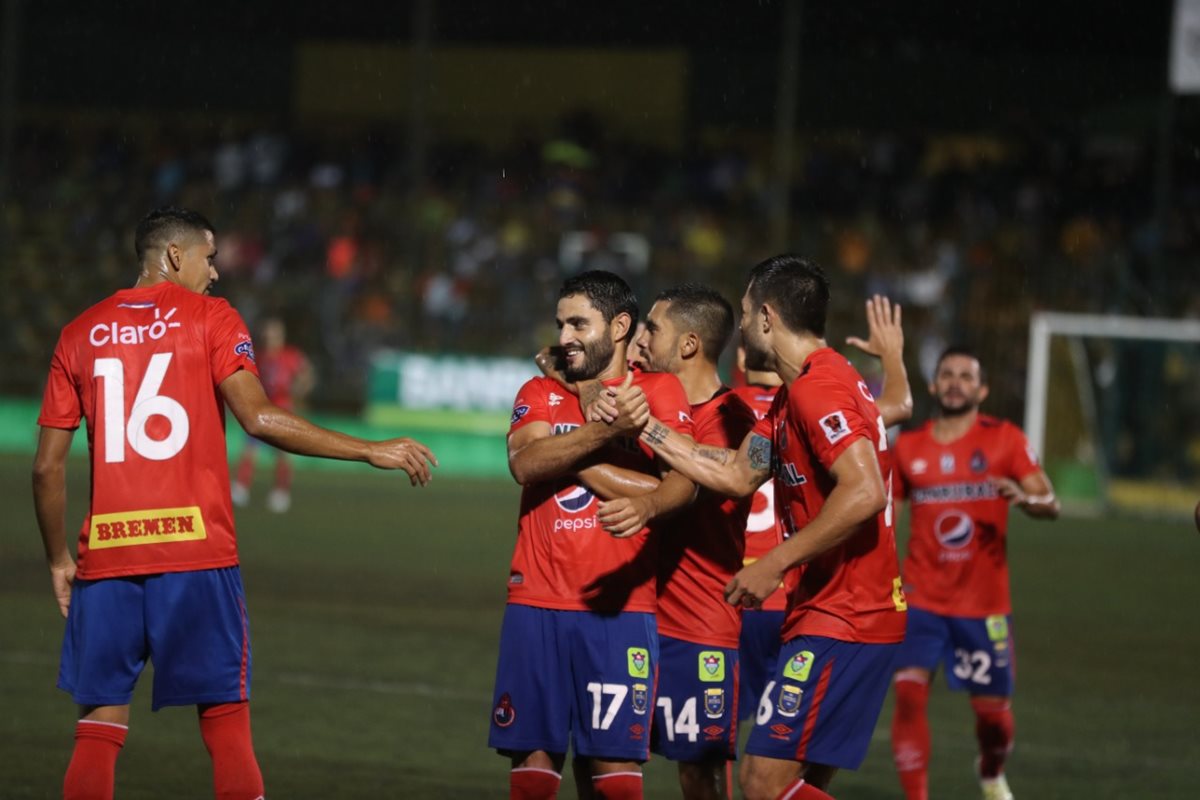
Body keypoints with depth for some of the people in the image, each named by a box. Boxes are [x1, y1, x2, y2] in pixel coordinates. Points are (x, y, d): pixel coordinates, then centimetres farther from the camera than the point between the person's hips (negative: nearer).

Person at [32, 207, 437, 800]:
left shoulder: (81, 334, 11)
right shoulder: (209, 318, 2)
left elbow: (48, 467, 8)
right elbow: (257, 417, -11)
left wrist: (58, 561, 19)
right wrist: (371, 451, -7)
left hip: (106, 552, 3)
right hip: (196, 550, -3)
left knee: (98, 728, 5)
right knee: (224, 716, 4)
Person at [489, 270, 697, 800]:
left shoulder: (659, 392, 6)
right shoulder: (540, 394, 14)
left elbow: (683, 481, -9)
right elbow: (525, 463, -6)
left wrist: (646, 504, -31)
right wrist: (605, 429, -18)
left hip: (619, 608, -3)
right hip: (536, 604, 3)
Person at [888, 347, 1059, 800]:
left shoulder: (1004, 439, 0)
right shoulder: (909, 448, 6)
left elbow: (1050, 505, -7)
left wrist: (1025, 497, -28)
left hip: (984, 604, -1)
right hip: (922, 598, 1)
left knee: (993, 712, 7)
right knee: (909, 691, -19)